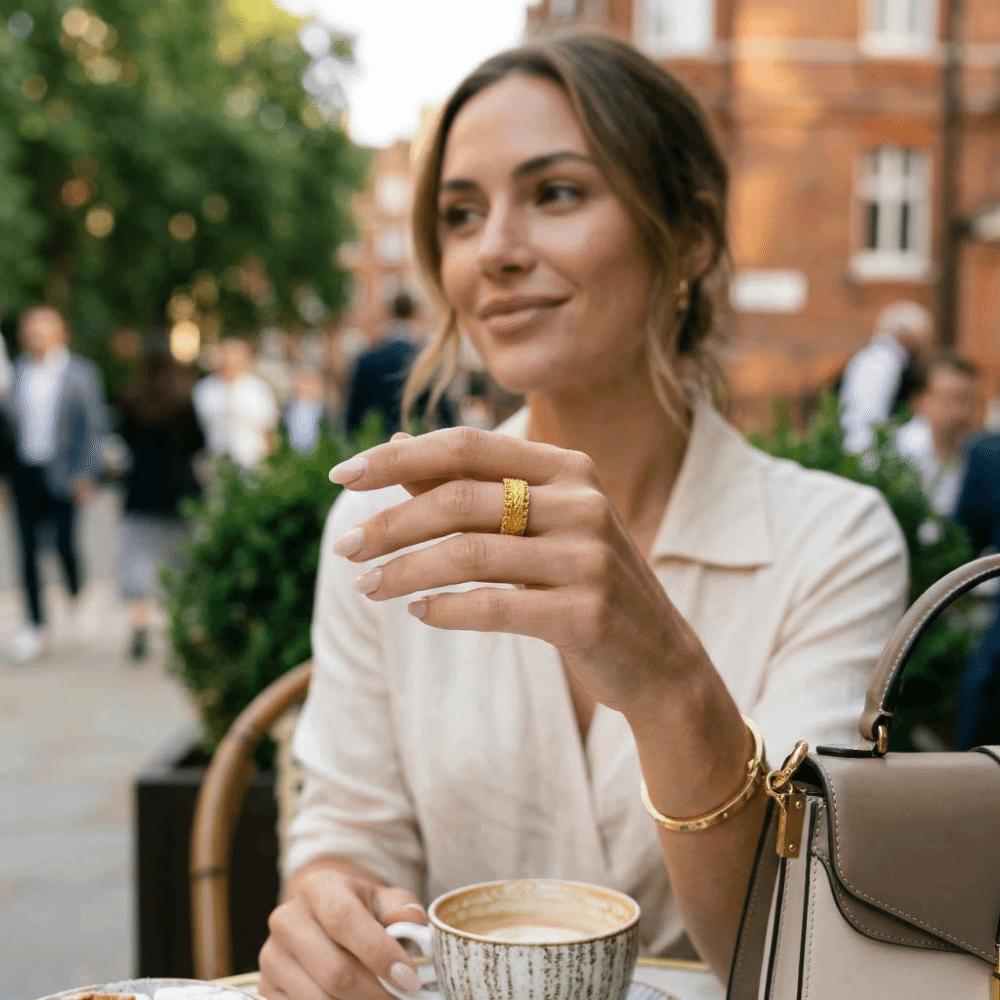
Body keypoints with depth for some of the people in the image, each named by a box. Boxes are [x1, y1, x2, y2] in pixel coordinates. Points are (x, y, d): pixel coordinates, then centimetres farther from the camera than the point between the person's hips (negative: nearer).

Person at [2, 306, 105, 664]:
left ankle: (78, 599, 19)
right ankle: (35, 626, 15)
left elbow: (94, 426, -1)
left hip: (61, 473, -3)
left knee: (65, 543, -12)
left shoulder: (81, 373, -1)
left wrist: (86, 475, -8)